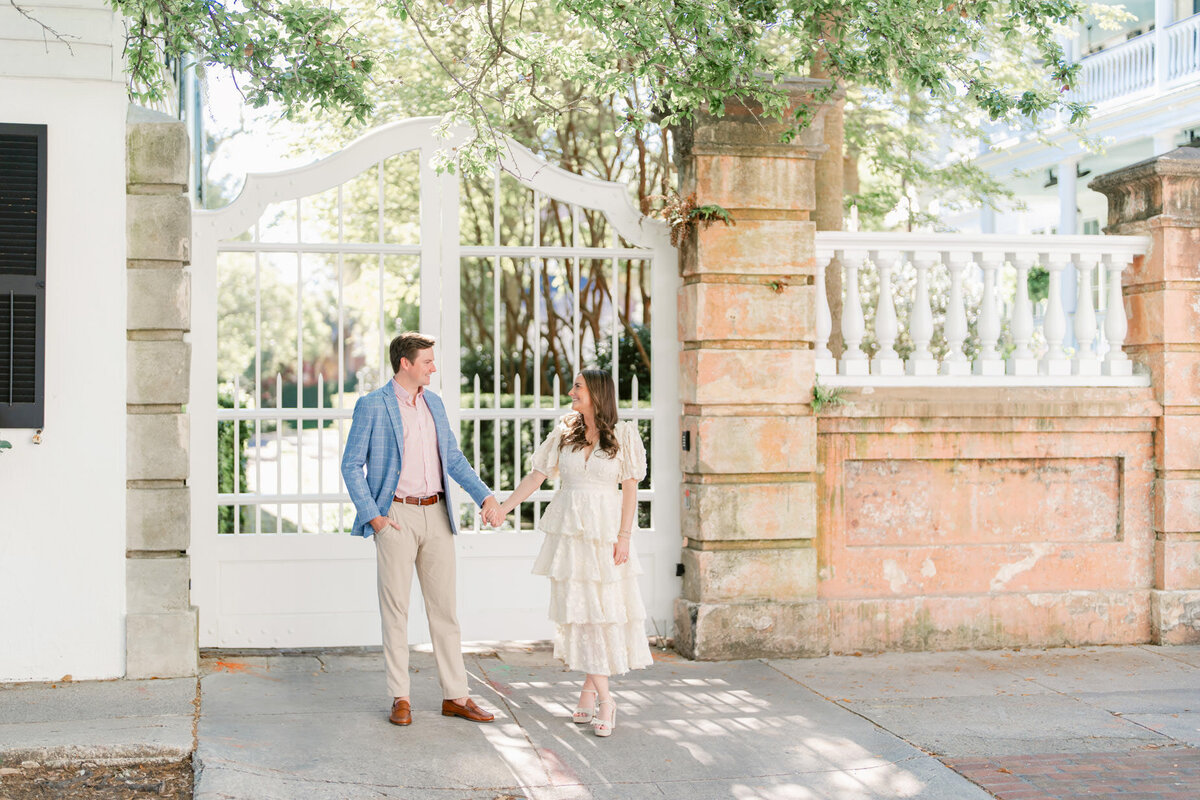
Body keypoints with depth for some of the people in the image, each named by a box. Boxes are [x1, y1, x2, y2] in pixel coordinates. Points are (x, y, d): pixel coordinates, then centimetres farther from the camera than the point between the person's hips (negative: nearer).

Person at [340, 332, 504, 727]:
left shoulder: (434, 403, 12)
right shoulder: (372, 405, -6)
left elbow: (453, 457, 17)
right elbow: (352, 465, -4)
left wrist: (485, 497, 6)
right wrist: (372, 516, -12)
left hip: (436, 515, 5)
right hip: (396, 516, -5)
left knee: (444, 607, 6)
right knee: (395, 609, 1)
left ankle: (455, 696, 12)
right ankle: (400, 699, 9)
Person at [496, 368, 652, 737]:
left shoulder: (623, 434, 0)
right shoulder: (563, 433, 8)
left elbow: (630, 488, -1)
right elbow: (535, 476, 11)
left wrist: (624, 537, -7)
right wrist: (501, 509, 6)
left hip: (605, 531, -2)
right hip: (569, 531, 2)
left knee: (606, 607, -3)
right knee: (578, 607, 0)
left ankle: (589, 688, 8)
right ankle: (603, 698, 6)